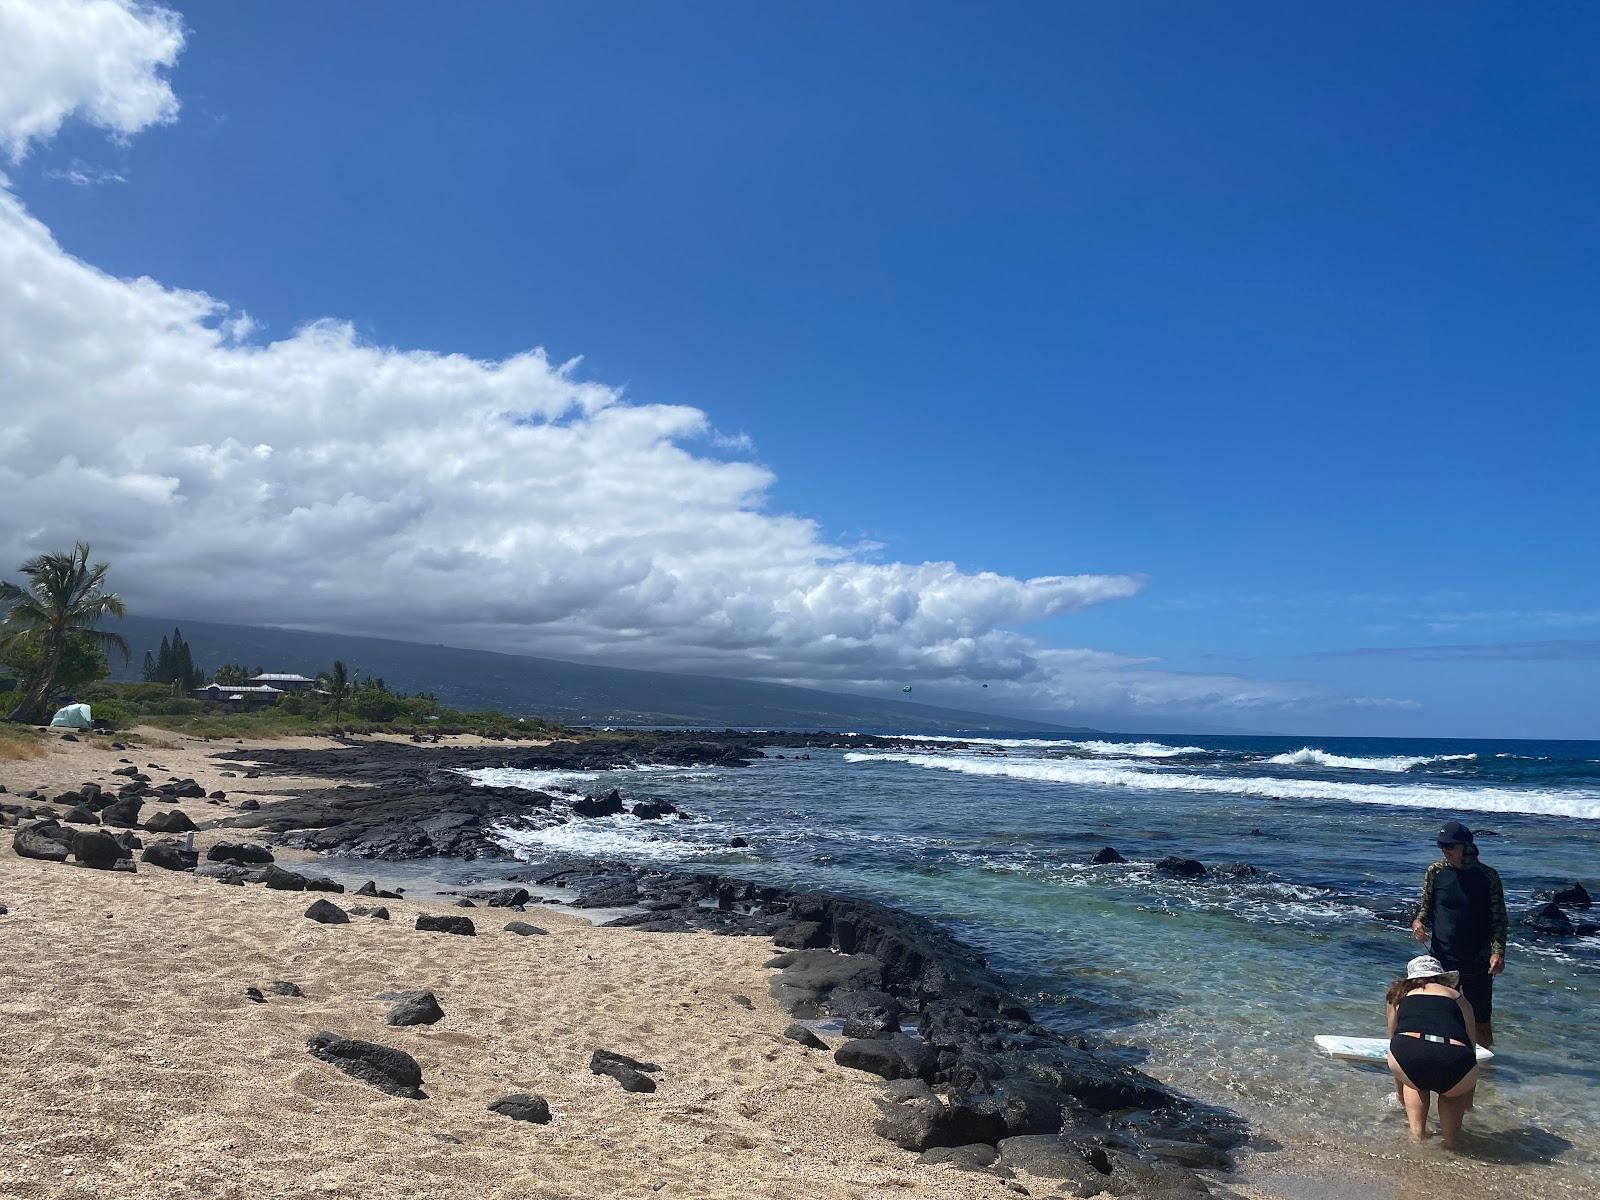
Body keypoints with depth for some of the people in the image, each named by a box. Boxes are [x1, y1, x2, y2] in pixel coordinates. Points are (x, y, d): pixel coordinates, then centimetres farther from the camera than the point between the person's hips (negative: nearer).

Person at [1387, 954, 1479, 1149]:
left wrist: (1400, 1093, 54)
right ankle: (1451, 1140, 22)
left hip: (1408, 1053, 0)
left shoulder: (1400, 995, 30)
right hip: (1453, 1058, 0)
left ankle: (1417, 1132, 26)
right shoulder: (1458, 998, 30)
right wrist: (1468, 1100, 53)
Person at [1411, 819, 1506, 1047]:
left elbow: (1498, 918, -3)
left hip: (1477, 962, -1)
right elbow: (1426, 907, 9)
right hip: (1441, 959, 2)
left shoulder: (1487, 876, -5)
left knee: (1481, 1024, 9)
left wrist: (1498, 952, -15)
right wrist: (1418, 922, -12)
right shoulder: (1435, 872, -1)